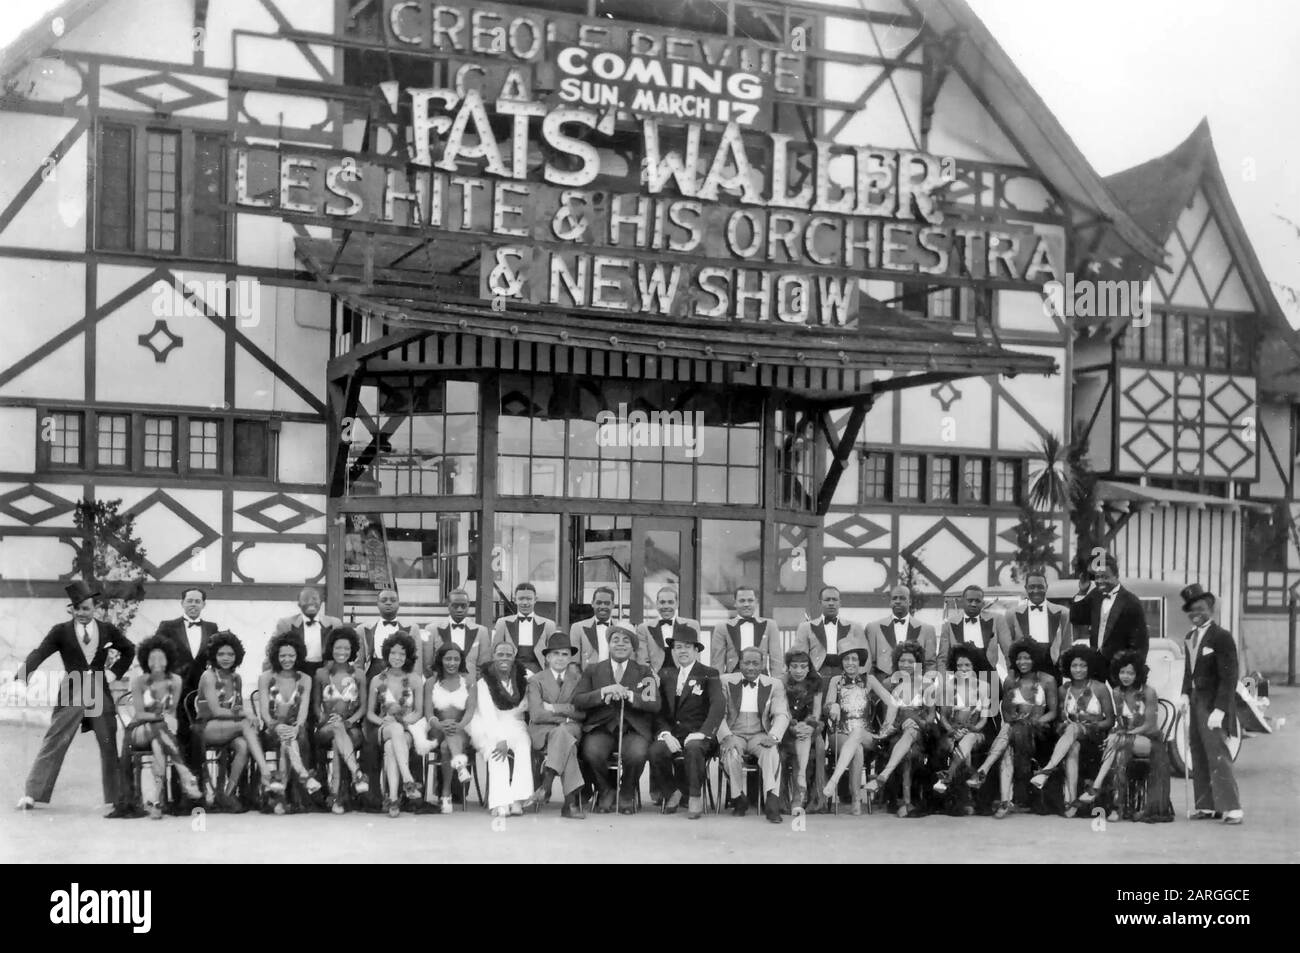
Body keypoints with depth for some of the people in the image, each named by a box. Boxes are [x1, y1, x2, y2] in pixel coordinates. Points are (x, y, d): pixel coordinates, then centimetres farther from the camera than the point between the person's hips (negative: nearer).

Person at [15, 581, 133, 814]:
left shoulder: (108, 630, 5)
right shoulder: (61, 631, -2)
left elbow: (129, 650, 20)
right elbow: (39, 653, -12)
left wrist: (115, 672, 8)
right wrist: (21, 674, -28)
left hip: (101, 695, 2)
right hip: (71, 696, -2)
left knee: (110, 746, 5)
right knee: (53, 743, -6)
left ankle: (114, 798, 14)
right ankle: (31, 794, -3)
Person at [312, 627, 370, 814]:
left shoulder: (358, 675, 11)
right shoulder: (321, 674, 10)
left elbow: (363, 707, 8)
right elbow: (316, 705, 13)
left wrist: (350, 721, -11)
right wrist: (323, 718, -8)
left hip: (351, 728, 0)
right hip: (325, 729, 0)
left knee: (338, 741, -37)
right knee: (337, 727, -39)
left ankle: (335, 794, -46)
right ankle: (357, 773, -57)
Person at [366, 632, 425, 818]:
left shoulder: (415, 680, 8)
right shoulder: (377, 681, 8)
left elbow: (419, 712, 10)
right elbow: (370, 713, 12)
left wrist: (409, 719, -12)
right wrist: (383, 721, -9)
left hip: (407, 731, 0)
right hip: (382, 730, 0)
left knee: (391, 747, -37)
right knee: (396, 728, -38)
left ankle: (393, 798, -48)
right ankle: (408, 781, -53)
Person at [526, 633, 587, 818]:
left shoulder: (578, 679, 16)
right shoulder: (536, 681, 9)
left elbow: (582, 712, 1)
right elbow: (536, 715, -7)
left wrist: (554, 708, -7)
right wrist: (565, 716, -10)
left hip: (571, 729, 2)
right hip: (542, 732, -2)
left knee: (560, 733, -37)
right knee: (567, 743, -37)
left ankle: (546, 785, -43)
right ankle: (573, 799, -44)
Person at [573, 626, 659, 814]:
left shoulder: (644, 671, 14)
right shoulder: (592, 670, 15)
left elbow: (655, 704, 0)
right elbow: (577, 701, 2)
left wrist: (628, 695, -15)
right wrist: (604, 692, -13)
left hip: (633, 729, 0)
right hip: (601, 728, 0)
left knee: (637, 754, -34)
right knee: (592, 752, -33)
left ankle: (627, 794, 0)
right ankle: (605, 791, 0)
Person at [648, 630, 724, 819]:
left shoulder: (709, 675, 5)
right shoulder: (665, 675, 15)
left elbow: (719, 706, -9)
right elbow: (658, 709, 7)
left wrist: (700, 733, -22)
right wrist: (665, 733, -13)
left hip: (697, 734, -3)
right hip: (671, 733, 3)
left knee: (693, 748, -37)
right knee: (655, 751, -29)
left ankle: (695, 797, -18)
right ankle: (672, 792, -3)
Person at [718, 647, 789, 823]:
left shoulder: (774, 685, 7)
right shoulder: (726, 682, 5)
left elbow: (782, 715, -2)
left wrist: (773, 736, -22)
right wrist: (727, 736, -19)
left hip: (759, 735, 0)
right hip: (734, 735, 0)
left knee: (772, 752, -32)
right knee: (732, 754, -33)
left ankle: (772, 802, -37)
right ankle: (739, 799, -11)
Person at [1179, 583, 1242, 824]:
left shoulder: (1221, 636, -11)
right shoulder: (1191, 637, 13)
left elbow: (1228, 677, -15)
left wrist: (1219, 709, -19)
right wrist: (1185, 694, 4)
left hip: (1213, 705, -8)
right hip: (1196, 702, 8)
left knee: (1218, 756, -11)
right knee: (1198, 757, 8)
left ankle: (1231, 808, -10)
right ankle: (1206, 806, 14)